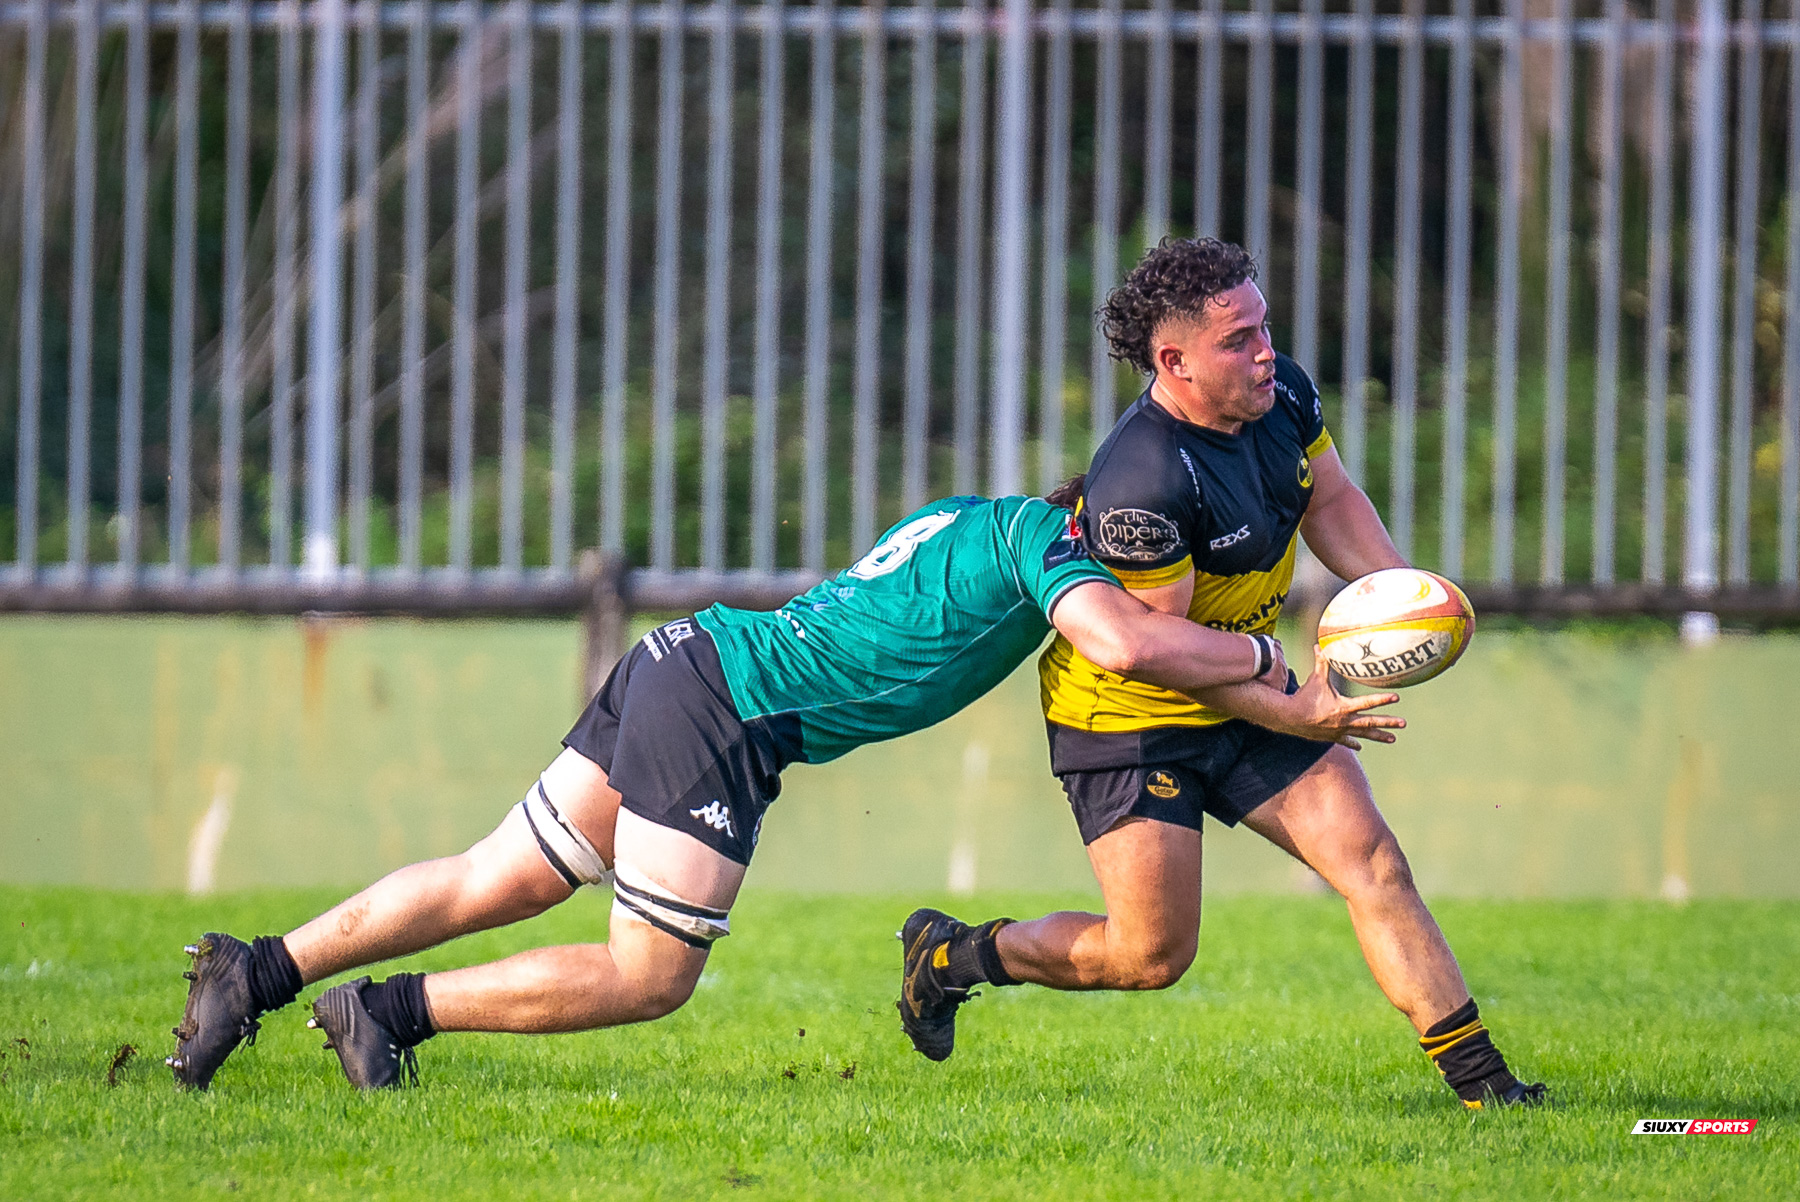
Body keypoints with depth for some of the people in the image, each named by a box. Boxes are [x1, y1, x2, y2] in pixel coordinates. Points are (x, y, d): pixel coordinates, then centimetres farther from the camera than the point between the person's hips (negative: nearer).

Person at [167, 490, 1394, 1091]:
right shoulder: (1041, 534, -5)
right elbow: (1127, 643, -21)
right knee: (647, 978, -2)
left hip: (679, 661, 9)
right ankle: (392, 1010, -3)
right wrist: (1264, 656, -4)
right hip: (722, 714, -9)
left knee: (492, 885, 12)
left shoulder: (966, 520, 22)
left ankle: (259, 971, 8)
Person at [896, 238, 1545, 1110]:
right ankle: (949, 956, 20)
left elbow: (1331, 500, 10)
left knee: (1373, 863, -6)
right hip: (1127, 718, -7)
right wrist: (1292, 711, -31)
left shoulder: (1282, 396, -8)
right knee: (1151, 955, -4)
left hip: (1239, 695, 7)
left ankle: (1476, 1074, -4)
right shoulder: (1142, 483, -32)